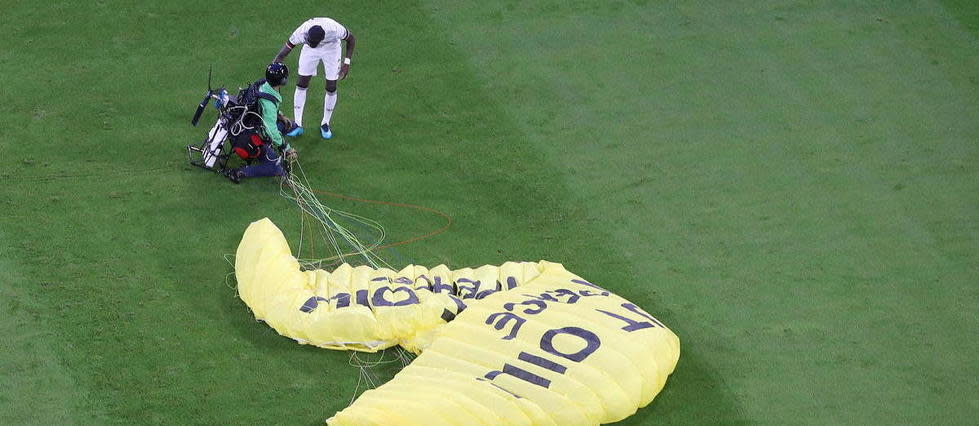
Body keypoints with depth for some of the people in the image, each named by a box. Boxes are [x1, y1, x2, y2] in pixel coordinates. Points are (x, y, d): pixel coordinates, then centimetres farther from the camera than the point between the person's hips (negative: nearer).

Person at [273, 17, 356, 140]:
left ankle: (325, 124, 17)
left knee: (331, 87, -2)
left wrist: (347, 62, -20)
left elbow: (350, 39, -17)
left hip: (331, 48, -1)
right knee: (301, 84, -3)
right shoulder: (301, 33, -38)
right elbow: (281, 55, -30)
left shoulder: (334, 30, -41)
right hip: (310, 51, 1)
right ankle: (297, 124, 9)